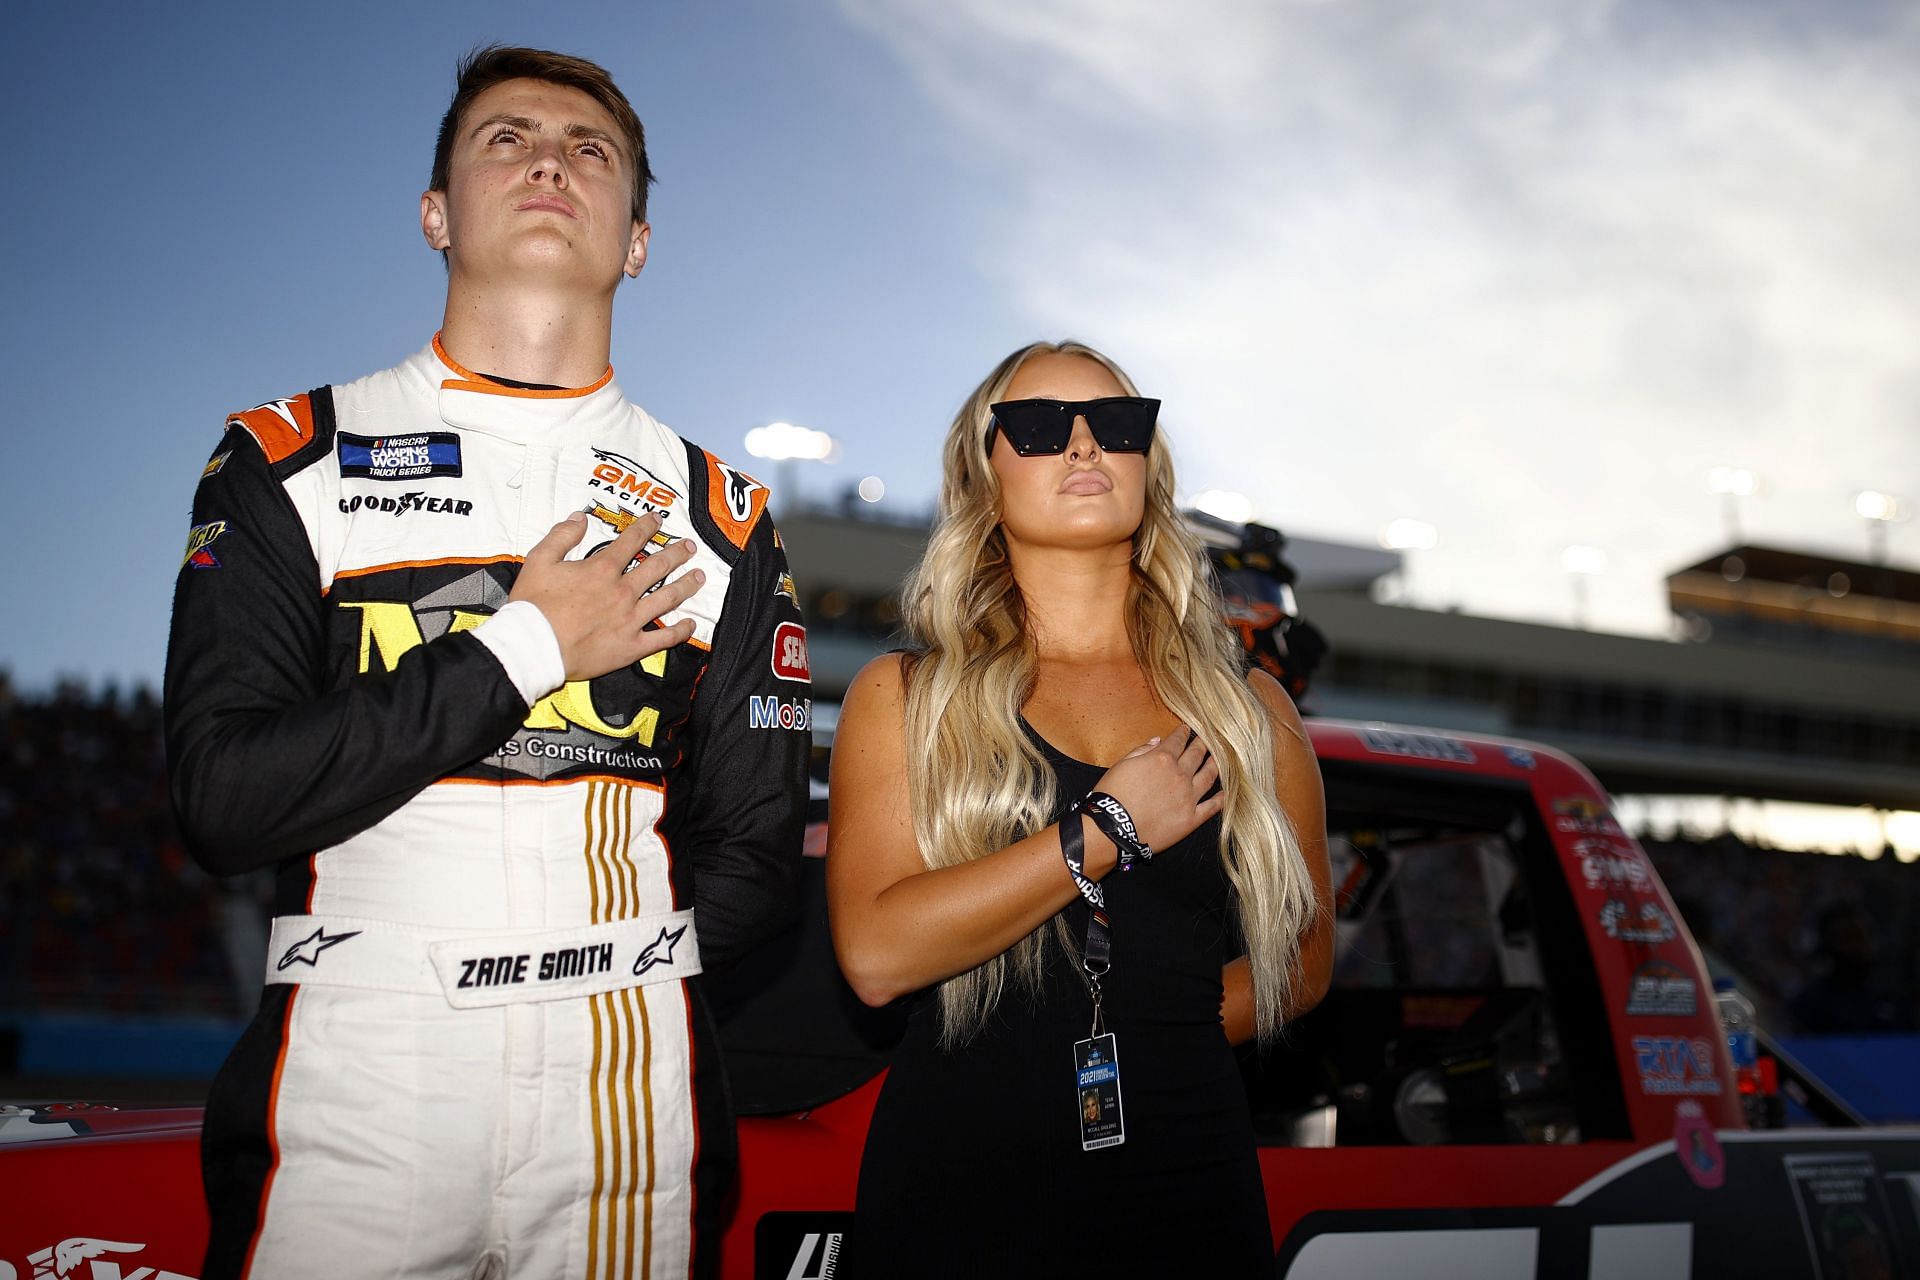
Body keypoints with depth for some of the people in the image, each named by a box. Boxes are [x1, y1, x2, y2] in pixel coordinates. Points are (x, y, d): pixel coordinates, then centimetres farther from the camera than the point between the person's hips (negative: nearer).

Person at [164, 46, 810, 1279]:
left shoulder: (719, 515, 6)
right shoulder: (291, 459, 3)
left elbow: (748, 863, 7)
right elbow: (224, 797, -9)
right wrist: (522, 650, -12)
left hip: (624, 1095, 2)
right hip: (353, 1090, -1)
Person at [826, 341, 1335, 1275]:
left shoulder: (1250, 709, 6)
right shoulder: (903, 697, 0)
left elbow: (1302, 960, 10)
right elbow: (875, 952, -13)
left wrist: (1148, 1027, -4)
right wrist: (1108, 831, -14)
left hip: (1183, 1187, 2)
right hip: (957, 1192, -2)